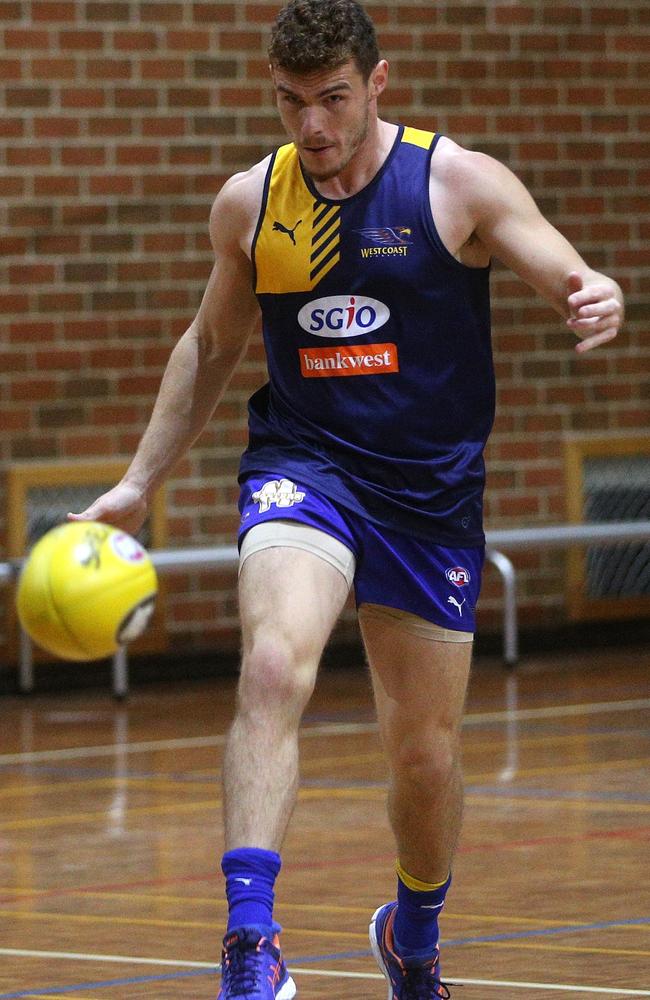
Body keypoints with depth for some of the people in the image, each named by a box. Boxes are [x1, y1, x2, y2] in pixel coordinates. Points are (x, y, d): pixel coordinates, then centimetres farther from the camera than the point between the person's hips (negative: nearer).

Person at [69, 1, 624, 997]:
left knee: (425, 750, 9)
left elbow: (573, 283, -9)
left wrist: (599, 300, -34)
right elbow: (210, 347, 17)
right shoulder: (248, 203, 2)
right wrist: (139, 483, 14)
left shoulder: (460, 184, -7)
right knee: (273, 667, -29)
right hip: (303, 465, 0)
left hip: (431, 493, 0)